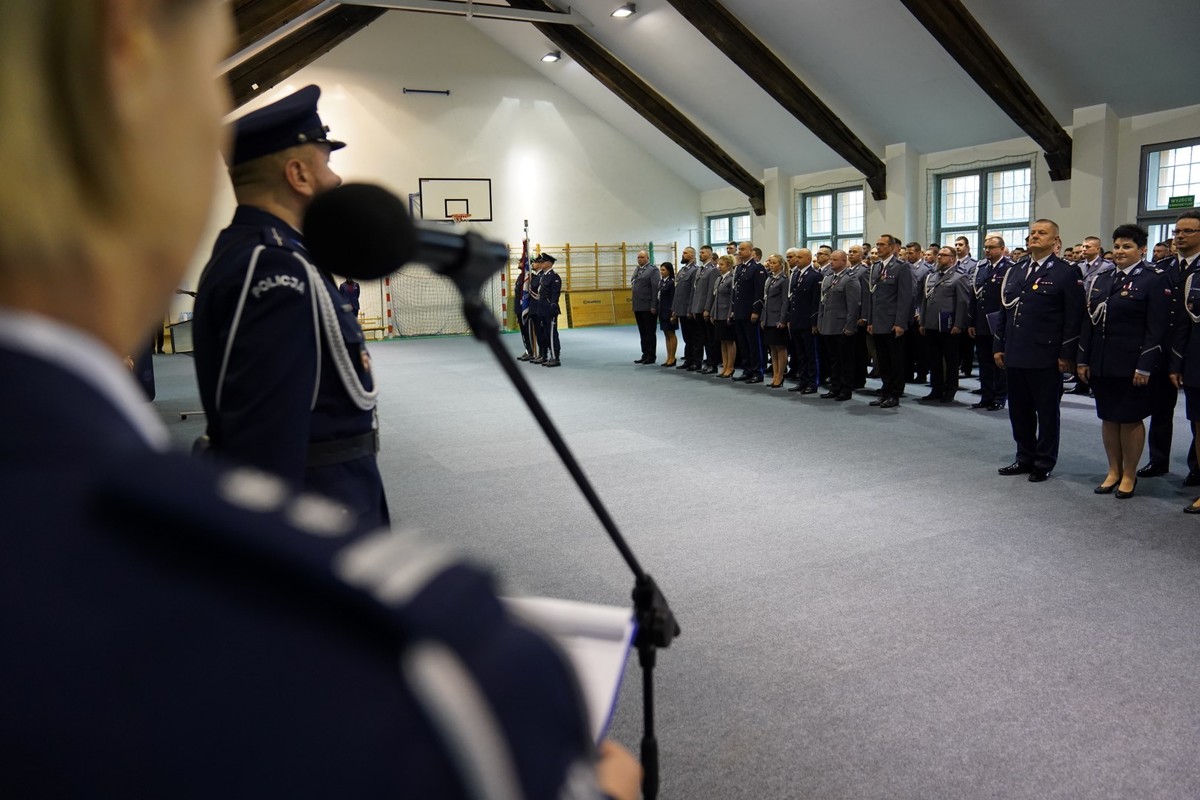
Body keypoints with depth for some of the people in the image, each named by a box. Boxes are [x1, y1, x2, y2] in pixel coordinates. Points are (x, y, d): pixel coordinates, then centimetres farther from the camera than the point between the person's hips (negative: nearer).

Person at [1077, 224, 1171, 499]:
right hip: (1101, 362, 5)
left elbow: (1157, 328, -11)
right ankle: (1113, 471, 24)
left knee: (1131, 419, 5)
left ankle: (1129, 475, 17)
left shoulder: (1154, 280, -6)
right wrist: (1083, 359, 6)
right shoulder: (1099, 279, 10)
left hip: (1132, 364, -5)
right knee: (1108, 418, 11)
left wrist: (1145, 366, -16)